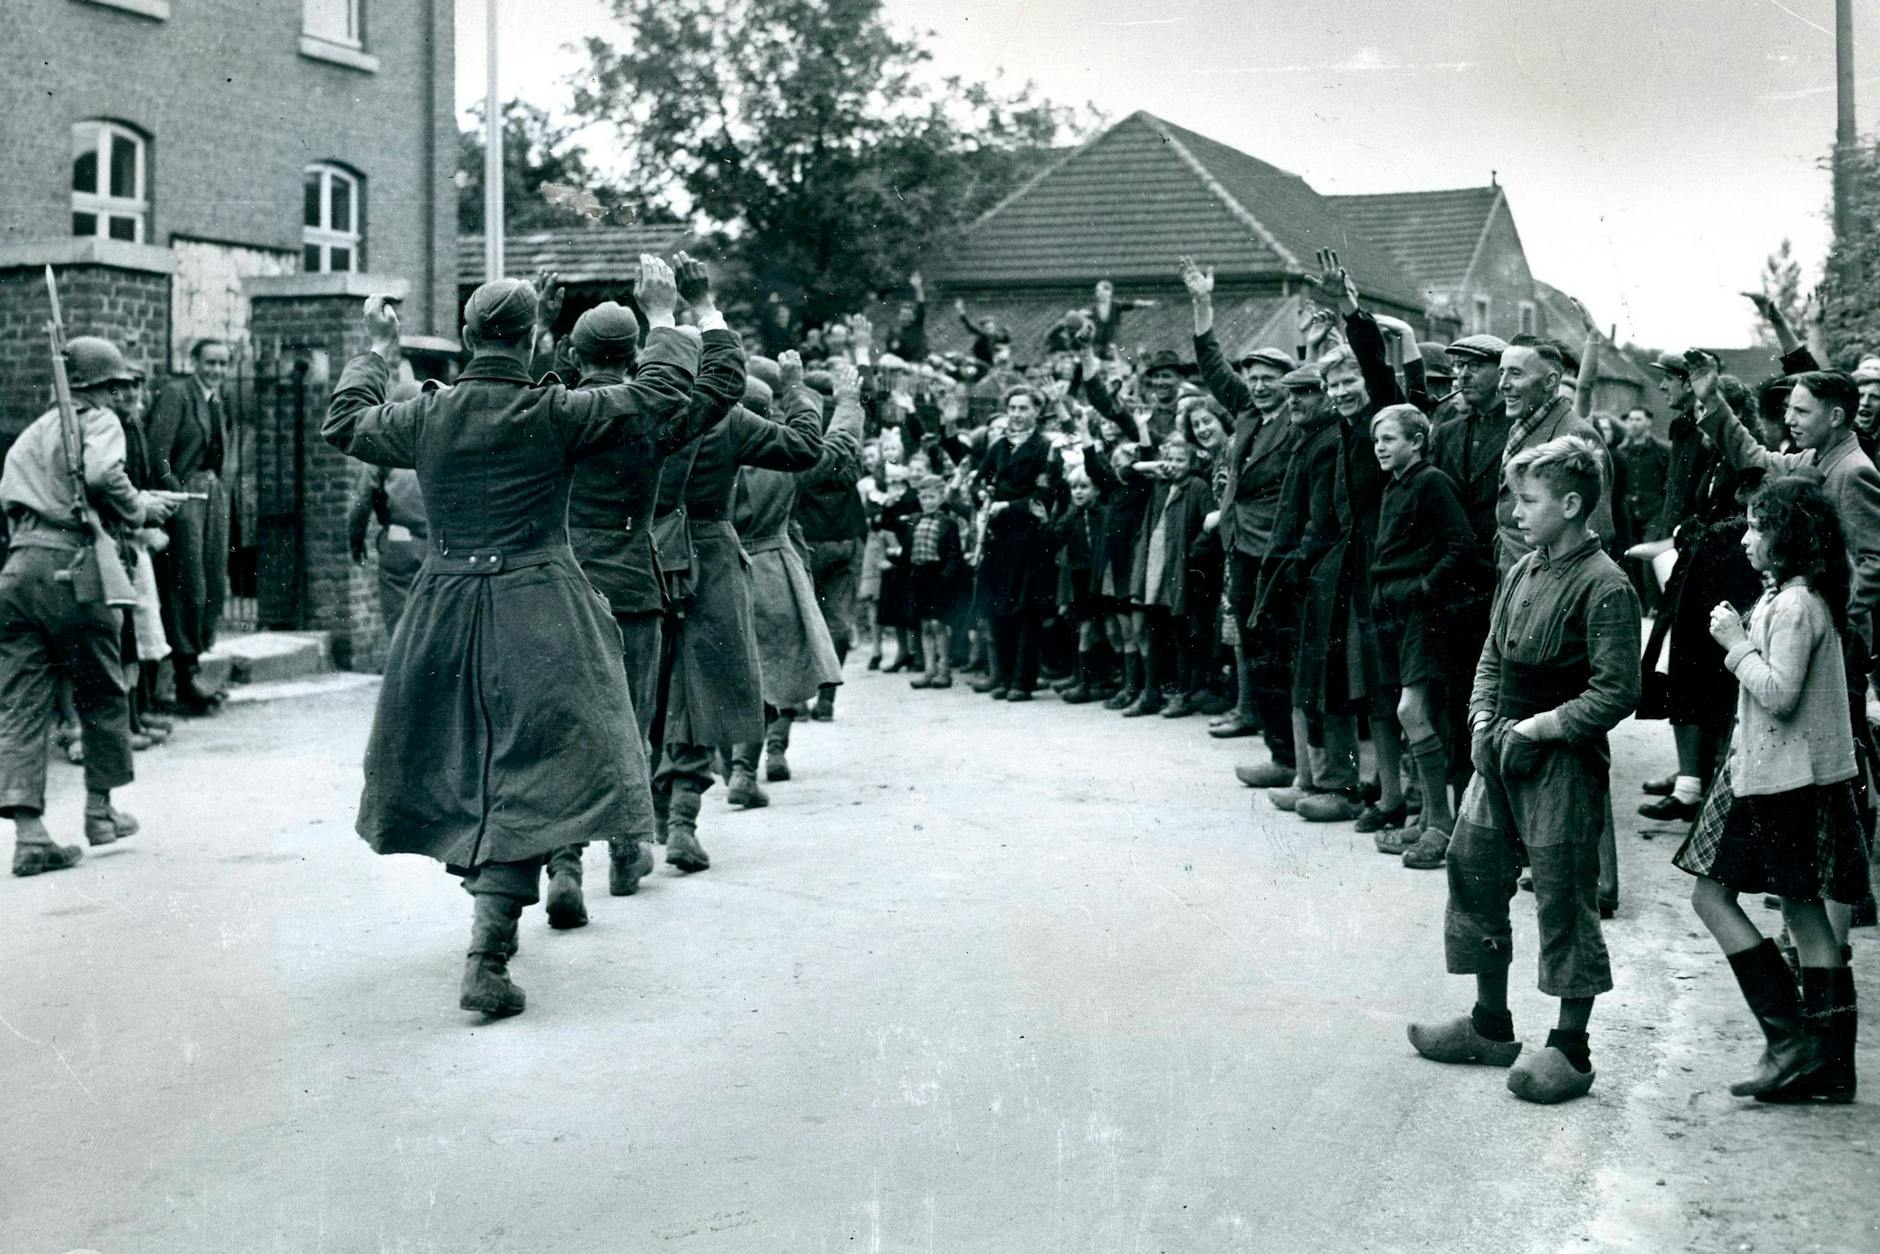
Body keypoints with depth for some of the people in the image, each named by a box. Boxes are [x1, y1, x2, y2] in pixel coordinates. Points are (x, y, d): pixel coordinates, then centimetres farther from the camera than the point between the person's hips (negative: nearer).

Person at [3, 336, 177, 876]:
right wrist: (139, 508, -2)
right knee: (101, 693, 13)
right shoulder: (99, 422, 1)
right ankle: (99, 809, 25)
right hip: (71, 567, -6)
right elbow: (102, 474, -19)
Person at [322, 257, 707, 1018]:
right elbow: (660, 398, -6)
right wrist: (663, 318, 8)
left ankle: (490, 918, 40)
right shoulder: (554, 414, -10)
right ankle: (487, 959, -14)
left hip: (445, 613, 5)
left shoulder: (427, 417, 1)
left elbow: (343, 425, 20)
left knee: (461, 766, 20)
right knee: (530, 776, -5)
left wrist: (376, 355, 34)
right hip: (535, 616, -5)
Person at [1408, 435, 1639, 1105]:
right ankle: (1490, 1025, 28)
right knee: (1474, 868, 13)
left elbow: (1616, 693, -17)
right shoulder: (1521, 573, 9)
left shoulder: (1604, 587, -14)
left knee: (1564, 897, -1)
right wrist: (1484, 724, 0)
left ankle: (1571, 1049, 12)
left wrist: (1535, 729, -17)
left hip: (1564, 763, -8)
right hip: (1501, 755, 8)